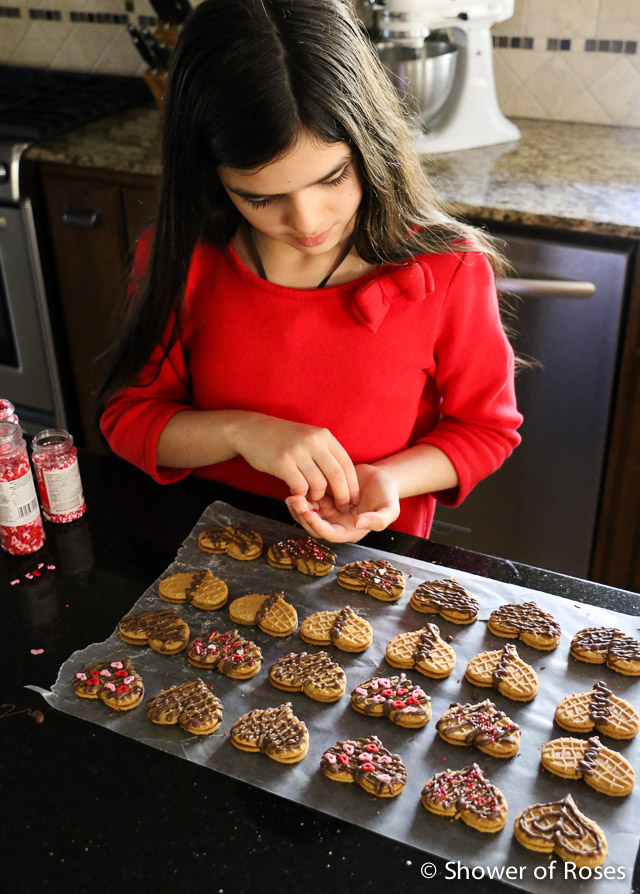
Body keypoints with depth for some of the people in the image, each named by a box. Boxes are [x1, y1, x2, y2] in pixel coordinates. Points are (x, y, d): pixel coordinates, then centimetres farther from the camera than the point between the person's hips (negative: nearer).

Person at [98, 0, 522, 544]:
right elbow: (128, 416, -1)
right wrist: (240, 431, -20)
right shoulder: (181, 257, -8)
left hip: (374, 561, -1)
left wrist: (386, 479, -18)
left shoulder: (447, 271, -14)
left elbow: (486, 427, 0)